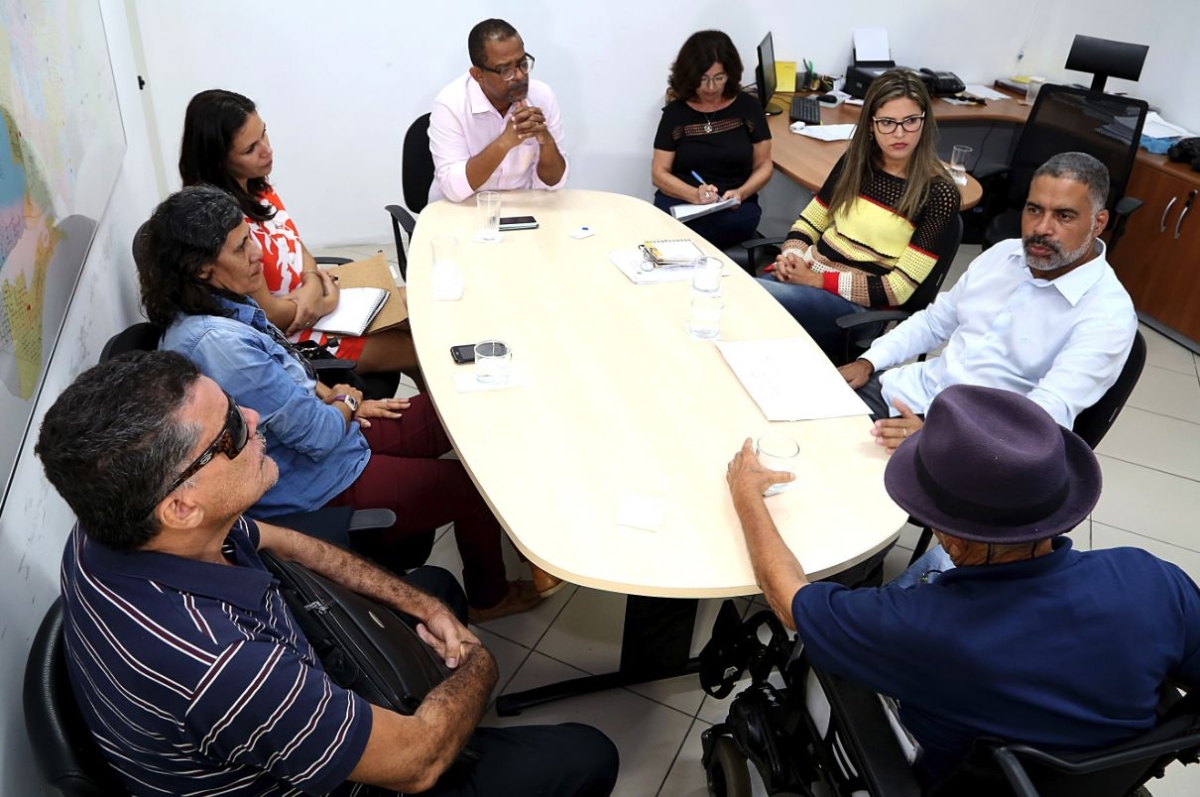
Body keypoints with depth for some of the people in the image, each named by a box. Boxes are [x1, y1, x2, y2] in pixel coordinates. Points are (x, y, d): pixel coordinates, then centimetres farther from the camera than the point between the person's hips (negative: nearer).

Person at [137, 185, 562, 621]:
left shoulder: (220, 305, -1)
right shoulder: (216, 343, -32)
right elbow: (318, 434, -26)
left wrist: (327, 396, 0)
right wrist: (346, 402, -5)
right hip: (314, 488, -9)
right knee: (476, 486, 0)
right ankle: (489, 597, 28)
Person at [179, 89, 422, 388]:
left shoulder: (255, 184, -5)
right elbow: (267, 314, -25)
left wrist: (314, 282, -15)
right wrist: (325, 300, -10)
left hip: (311, 298, 8)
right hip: (290, 335, -8)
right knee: (420, 350, -2)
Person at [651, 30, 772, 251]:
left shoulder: (748, 107, 6)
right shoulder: (675, 113, 6)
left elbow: (763, 166, 10)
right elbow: (659, 173, 3)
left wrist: (740, 193, -11)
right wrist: (695, 195, -16)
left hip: (734, 209, -1)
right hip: (680, 203, 2)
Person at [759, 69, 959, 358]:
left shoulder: (938, 193, -8)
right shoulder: (855, 160, 8)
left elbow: (898, 288, -12)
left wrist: (818, 280, -16)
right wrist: (790, 256, -8)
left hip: (856, 304, -5)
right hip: (803, 275, 6)